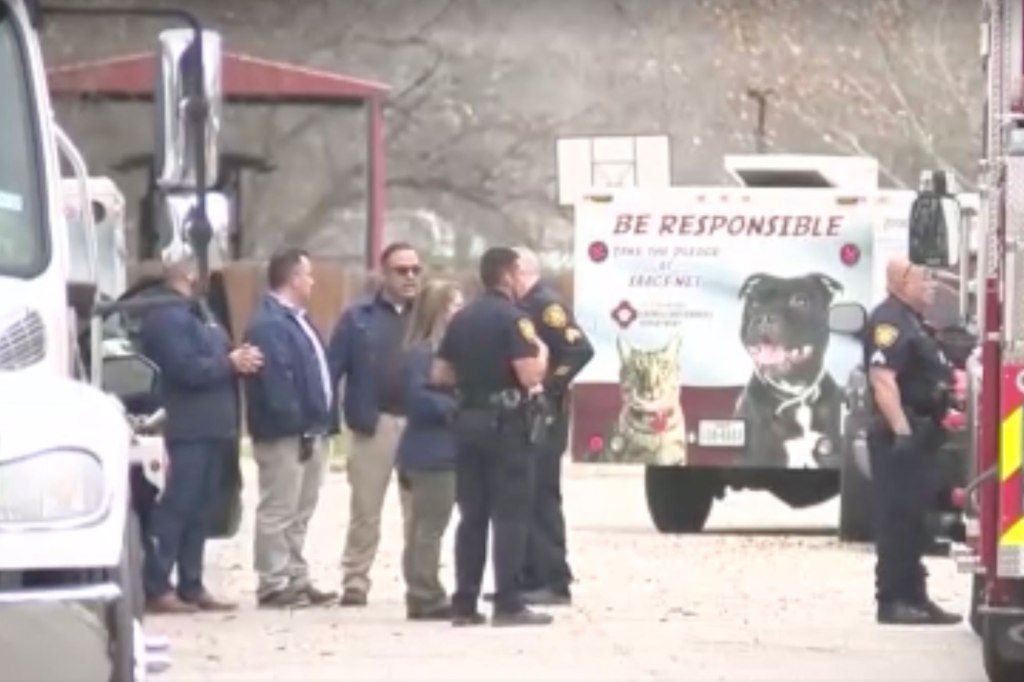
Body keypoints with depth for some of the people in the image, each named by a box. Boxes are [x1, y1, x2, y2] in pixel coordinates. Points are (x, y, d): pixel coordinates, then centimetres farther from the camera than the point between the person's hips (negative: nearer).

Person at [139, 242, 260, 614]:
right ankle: (157, 587, -10)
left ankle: (191, 586, 16)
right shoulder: (166, 316, -13)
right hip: (185, 429, -10)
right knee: (175, 509, -10)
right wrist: (231, 363, -11)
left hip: (208, 429, 10)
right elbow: (187, 369, -22)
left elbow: (212, 357, 24)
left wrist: (238, 358, 2)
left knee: (199, 511, 11)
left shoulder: (196, 311, 20)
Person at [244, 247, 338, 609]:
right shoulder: (269, 325, -17)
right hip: (283, 435, -11)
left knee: (299, 512, 16)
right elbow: (275, 382, -23)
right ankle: (273, 585, -2)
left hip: (309, 433, 11)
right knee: (279, 511, -5)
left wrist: (321, 422, 13)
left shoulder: (296, 321, 17)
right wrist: (296, 422, -23)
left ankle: (296, 580, 23)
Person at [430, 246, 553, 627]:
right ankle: (508, 604, -8)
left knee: (472, 515, 9)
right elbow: (530, 375, -20)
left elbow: (439, 375, 13)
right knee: (510, 515, -5)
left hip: (469, 421, 7)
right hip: (506, 422, -7)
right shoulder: (512, 318, -11)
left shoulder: (461, 319, 12)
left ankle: (464, 603, 8)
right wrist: (541, 352, 0)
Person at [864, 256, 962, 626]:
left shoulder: (913, 322, 18)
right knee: (897, 518, -8)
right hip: (899, 435, -10)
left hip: (918, 434, 10)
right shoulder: (889, 320, -14)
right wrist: (901, 430, -28)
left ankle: (914, 598, 17)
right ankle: (893, 601, -7)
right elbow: (883, 379, -24)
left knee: (914, 519, 13)